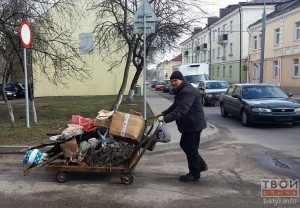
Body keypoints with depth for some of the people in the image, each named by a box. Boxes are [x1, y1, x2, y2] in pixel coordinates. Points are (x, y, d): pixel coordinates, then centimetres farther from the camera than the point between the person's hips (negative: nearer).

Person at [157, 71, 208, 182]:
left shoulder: (188, 91, -23)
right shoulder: (180, 90, 13)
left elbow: (181, 110, -33)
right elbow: (175, 106, 23)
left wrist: (165, 118, -37)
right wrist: (163, 113, 11)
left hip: (194, 124, -11)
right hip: (188, 124, 11)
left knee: (191, 149, -2)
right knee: (184, 145, 18)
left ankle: (194, 174, 14)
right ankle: (201, 165, 31)